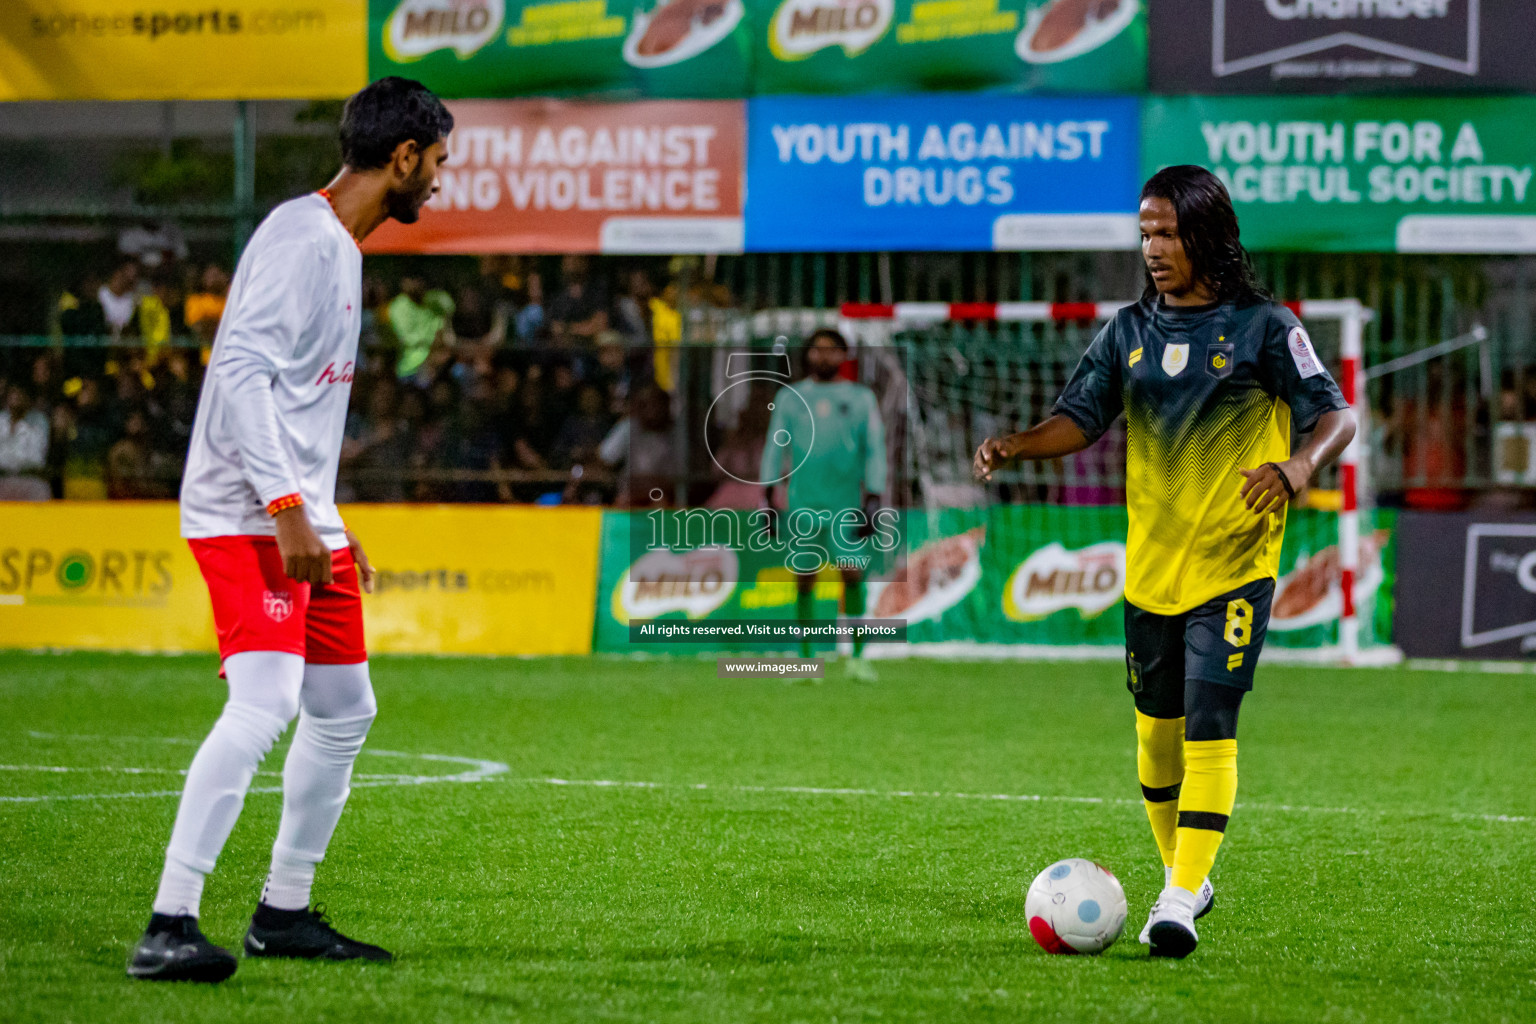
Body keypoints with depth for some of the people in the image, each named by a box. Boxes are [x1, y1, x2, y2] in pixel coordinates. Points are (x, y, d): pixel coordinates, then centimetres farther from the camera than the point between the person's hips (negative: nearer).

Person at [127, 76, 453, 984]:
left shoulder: (343, 247, 18)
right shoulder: (301, 237, -13)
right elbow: (241, 372, -22)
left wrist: (334, 525, 24)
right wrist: (286, 509, -26)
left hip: (303, 518, 10)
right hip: (248, 516, -10)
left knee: (345, 711, 14)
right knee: (265, 702, -22)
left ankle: (285, 912, 25)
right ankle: (170, 926, -25)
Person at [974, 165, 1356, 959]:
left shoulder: (1262, 326, -5)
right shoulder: (1130, 330, 8)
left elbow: (1337, 416, -6)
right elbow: (1079, 419, 7)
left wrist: (1298, 467, -27)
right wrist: (1017, 445, -13)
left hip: (1232, 564, -5)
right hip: (1151, 562, 5)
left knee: (1208, 729, -13)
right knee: (1157, 725, 12)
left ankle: (1180, 904, -16)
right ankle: (1184, 874, 31)